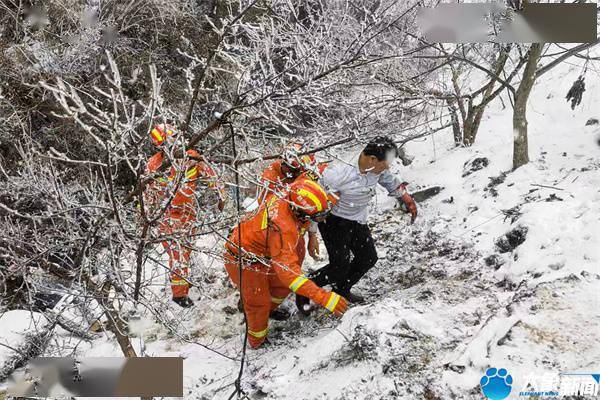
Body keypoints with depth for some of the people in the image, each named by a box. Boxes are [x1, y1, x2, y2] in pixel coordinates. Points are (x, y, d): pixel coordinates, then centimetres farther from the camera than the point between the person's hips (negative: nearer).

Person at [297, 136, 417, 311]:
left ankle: (341, 290, 35)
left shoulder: (376, 167, -14)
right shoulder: (340, 171, -35)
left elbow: (389, 180, 11)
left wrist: (407, 199, 16)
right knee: (340, 267, -12)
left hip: (358, 221, 7)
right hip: (334, 221, -7)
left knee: (369, 258, 12)